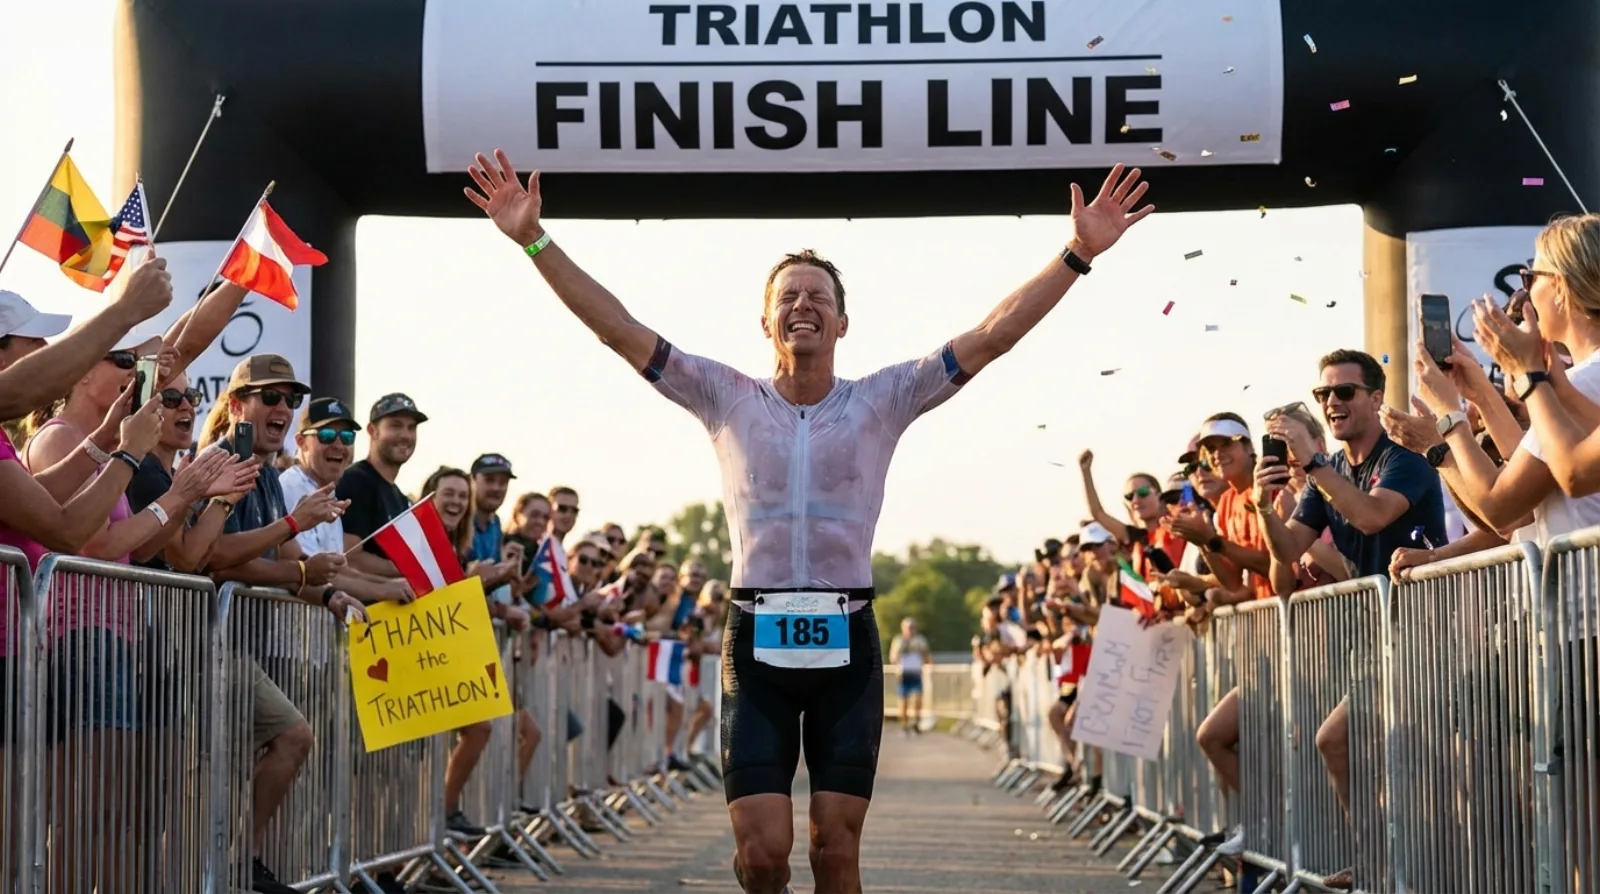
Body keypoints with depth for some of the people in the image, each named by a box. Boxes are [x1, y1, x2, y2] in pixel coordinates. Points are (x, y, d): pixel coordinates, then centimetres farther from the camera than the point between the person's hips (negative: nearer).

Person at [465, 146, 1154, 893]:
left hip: (846, 640, 0)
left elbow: (993, 335, -3)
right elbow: (619, 329, 0)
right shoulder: (727, 399, 5)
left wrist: (1077, 254, -11)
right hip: (756, 638, 0)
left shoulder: (882, 401, 4)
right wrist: (535, 240, -7)